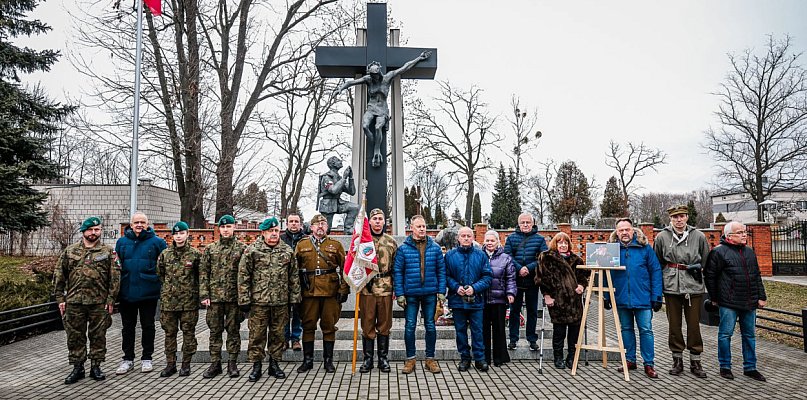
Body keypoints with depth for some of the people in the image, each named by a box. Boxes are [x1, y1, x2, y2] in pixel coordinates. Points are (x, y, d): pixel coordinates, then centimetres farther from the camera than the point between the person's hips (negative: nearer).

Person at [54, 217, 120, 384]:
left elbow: (115, 277, 0)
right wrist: (60, 298, 2)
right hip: (74, 302, 2)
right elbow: (59, 275, 9)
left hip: (99, 302, -1)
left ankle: (96, 367, 20)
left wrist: (111, 299, -6)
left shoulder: (108, 252, 3)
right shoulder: (70, 251, 8)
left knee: (98, 336, 7)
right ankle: (77, 368, 21)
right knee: (75, 336, 8)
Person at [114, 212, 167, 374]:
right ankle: (128, 359, 24)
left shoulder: (156, 242, -3)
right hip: (126, 292, 3)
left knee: (148, 326, 8)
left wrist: (160, 282, -2)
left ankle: (147, 358, 20)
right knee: (128, 327, 12)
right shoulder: (122, 242, 6)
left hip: (148, 292, -2)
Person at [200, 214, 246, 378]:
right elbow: (204, 273, 7)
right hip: (214, 297, 2)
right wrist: (204, 294, -1)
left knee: (233, 330, 6)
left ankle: (232, 363, 17)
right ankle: (215, 363, 19)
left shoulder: (242, 248, 1)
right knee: (215, 331, 8)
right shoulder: (210, 249, 8)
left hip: (234, 297, -2)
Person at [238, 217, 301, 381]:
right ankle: (256, 365, 19)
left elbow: (294, 277, 9)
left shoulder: (288, 251, 6)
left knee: (278, 333, 11)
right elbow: (243, 276, -2)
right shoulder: (252, 250, -2)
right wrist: (244, 300, -6)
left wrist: (295, 298, 5)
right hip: (258, 301, -2)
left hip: (281, 301, 2)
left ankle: (274, 364, 25)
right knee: (257, 334, 4)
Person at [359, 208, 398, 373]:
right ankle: (368, 358, 18)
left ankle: (383, 358, 22)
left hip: (386, 289, 1)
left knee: (384, 324, 9)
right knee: (367, 324, 6)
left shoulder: (391, 242, 8)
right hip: (367, 288, -1)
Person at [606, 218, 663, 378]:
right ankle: (630, 360, 25)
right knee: (626, 329, 13)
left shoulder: (645, 248, -3)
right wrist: (606, 296, 4)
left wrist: (656, 297, -6)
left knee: (646, 330, 3)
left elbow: (656, 272, -2)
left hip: (642, 298, -2)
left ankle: (649, 364, 13)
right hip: (621, 299, 2)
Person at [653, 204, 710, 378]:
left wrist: (699, 267, -2)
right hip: (671, 287, 0)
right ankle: (677, 360, 22)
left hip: (694, 287, 0)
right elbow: (656, 263, 9)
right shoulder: (662, 237, 1)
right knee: (674, 325, 9)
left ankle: (695, 361, 20)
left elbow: (706, 260, 15)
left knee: (694, 324, 7)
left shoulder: (699, 236, 2)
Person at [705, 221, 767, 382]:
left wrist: (761, 297, 12)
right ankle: (725, 367, 13)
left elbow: (757, 276, 18)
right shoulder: (719, 252, -9)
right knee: (725, 334, 1)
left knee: (749, 335, 13)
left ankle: (750, 367, 24)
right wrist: (714, 298, -2)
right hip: (729, 303, -6)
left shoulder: (749, 252, 13)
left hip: (750, 302, 6)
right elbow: (710, 276, -6)